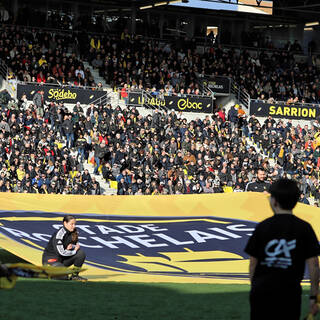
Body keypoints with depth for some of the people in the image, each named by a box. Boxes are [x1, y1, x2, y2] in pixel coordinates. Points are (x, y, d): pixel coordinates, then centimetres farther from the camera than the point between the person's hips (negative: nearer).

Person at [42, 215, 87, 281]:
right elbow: (61, 252, -25)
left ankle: (75, 275, 1)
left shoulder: (73, 232, 2)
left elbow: (77, 245, 14)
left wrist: (72, 246, -10)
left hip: (62, 260, 7)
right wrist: (75, 251, -14)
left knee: (81, 253, -10)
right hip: (51, 260, -7)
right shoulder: (59, 234, -22)